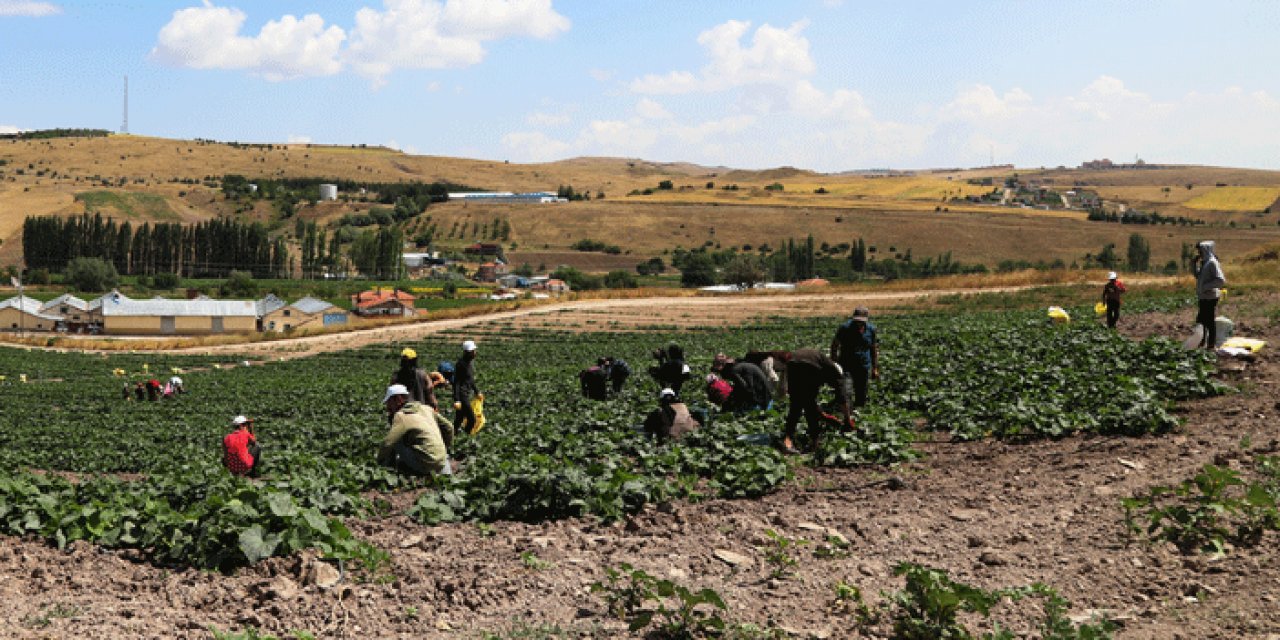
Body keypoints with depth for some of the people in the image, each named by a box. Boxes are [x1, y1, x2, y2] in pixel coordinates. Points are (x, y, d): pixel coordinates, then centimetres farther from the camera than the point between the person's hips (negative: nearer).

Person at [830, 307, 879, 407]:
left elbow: (874, 349, 12)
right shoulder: (845, 328, -9)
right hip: (846, 365, -4)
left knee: (861, 398, 8)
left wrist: (875, 368, 12)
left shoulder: (871, 330, 1)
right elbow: (834, 346, -1)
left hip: (864, 367, 4)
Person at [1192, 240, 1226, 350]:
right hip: (1203, 297, 10)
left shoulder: (1212, 263, -17)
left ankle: (1212, 345, 7)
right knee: (1201, 320, 18)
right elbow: (1197, 275, 25)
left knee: (1210, 321, -1)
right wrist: (1194, 263, 11)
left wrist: (1207, 286, -22)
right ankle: (1202, 342, 31)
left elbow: (1221, 280, -24)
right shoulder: (1204, 263, 11)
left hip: (1210, 297, -10)